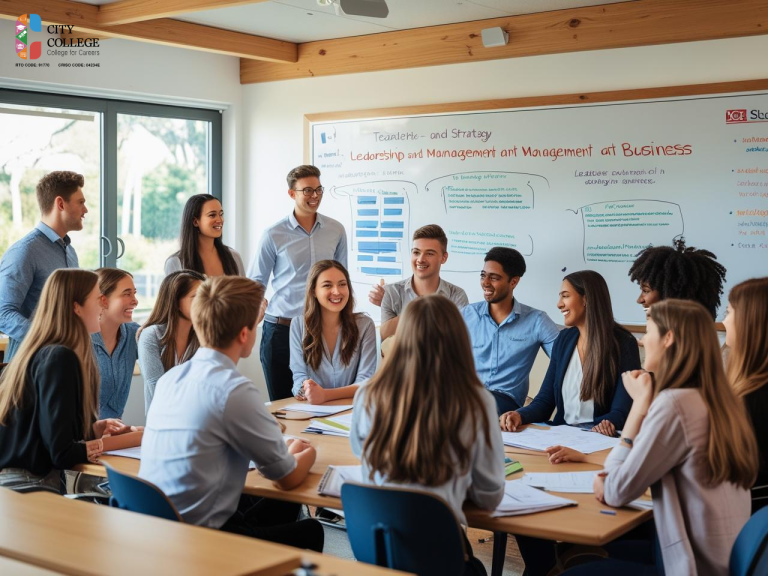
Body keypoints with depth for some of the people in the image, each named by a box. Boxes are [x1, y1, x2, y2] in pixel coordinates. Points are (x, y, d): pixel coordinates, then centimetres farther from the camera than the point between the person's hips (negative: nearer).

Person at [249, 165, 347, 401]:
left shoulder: (336, 231, 4)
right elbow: (255, 283, 4)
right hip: (281, 328, -2)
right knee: (281, 403, 8)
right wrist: (261, 309, -8)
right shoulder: (274, 235, -4)